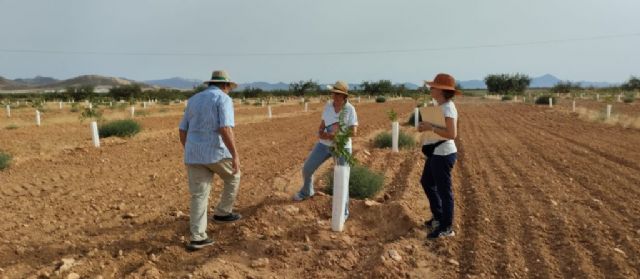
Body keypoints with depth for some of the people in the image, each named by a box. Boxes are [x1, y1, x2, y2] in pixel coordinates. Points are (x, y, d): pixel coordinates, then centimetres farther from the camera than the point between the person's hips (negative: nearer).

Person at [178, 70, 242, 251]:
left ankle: (198, 238, 7)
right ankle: (222, 213, 29)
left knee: (199, 196, 9)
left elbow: (183, 132, 16)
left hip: (194, 154, 6)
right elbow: (225, 129, -19)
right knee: (233, 177, 23)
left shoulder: (194, 100, 15)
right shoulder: (224, 99, -6)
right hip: (216, 153, -6)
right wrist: (235, 155, -17)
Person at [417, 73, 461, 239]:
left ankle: (446, 228, 17)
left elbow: (452, 134, -29)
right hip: (436, 153, 11)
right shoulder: (441, 105, 10)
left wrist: (431, 127, -23)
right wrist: (426, 126, 8)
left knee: (443, 190, 2)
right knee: (426, 182, 24)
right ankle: (438, 217, 38)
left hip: (443, 155, -11)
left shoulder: (448, 108, -20)